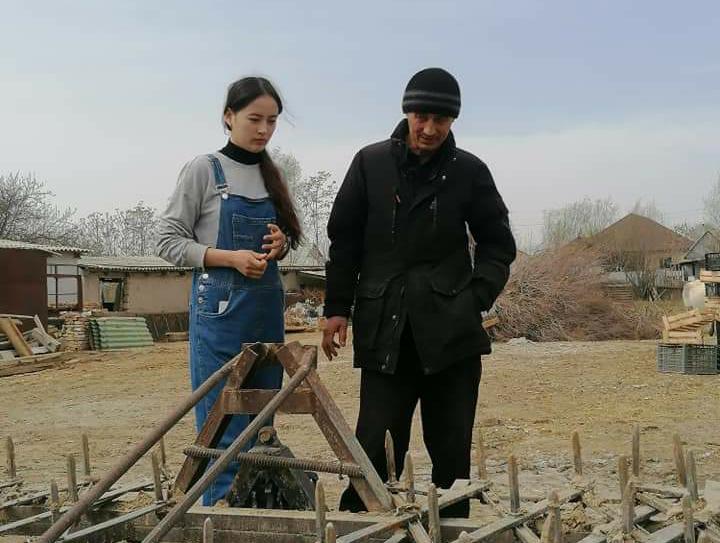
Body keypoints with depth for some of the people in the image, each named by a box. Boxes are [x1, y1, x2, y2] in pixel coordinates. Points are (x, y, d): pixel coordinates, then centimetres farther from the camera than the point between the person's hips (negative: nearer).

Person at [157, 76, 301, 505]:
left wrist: (280, 245, -4)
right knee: (224, 425, -6)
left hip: (268, 308, 6)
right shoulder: (204, 169, -5)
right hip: (220, 307, -6)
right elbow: (169, 241, -7)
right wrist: (231, 258, -18)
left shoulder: (272, 176, 11)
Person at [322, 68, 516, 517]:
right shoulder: (371, 163, 4)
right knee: (376, 446, 0)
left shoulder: (470, 171, 3)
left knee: (452, 448, 7)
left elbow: (498, 244, 10)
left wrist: (478, 298, -3)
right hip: (385, 329, 0)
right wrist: (338, 307, 5)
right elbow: (345, 239, 8)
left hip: (451, 331, 1)